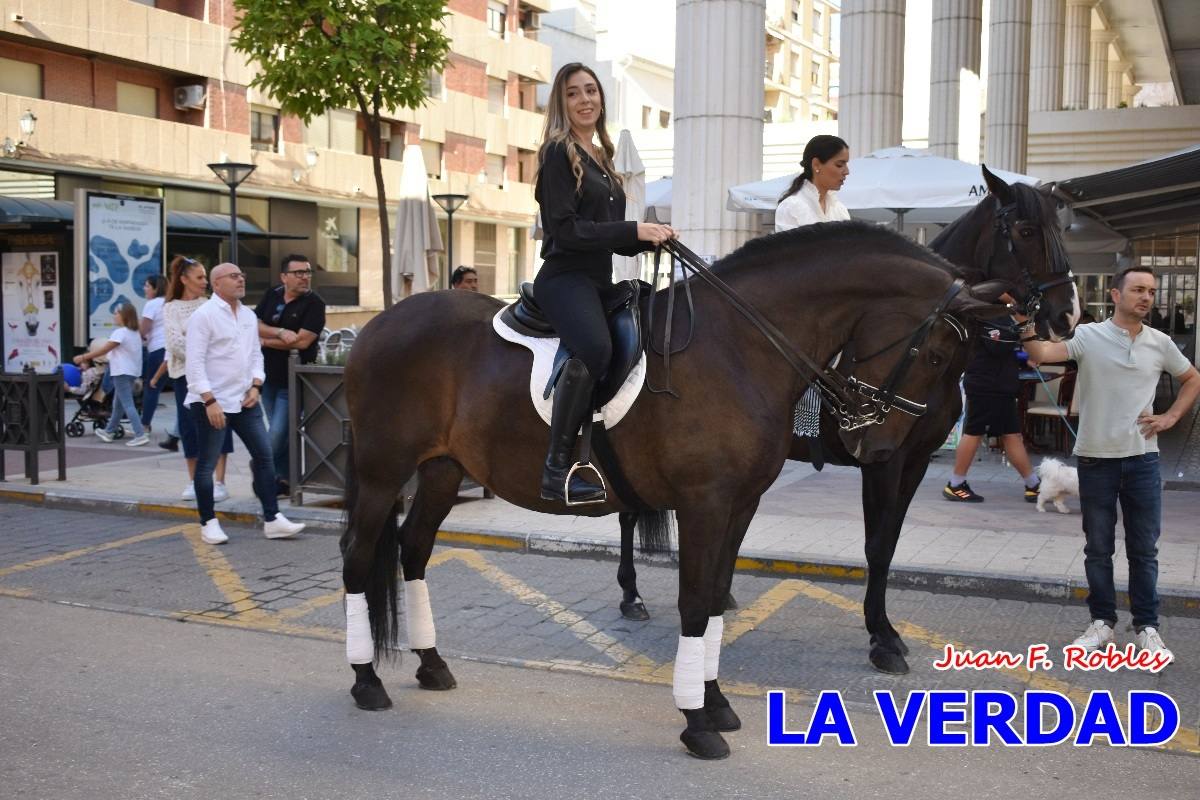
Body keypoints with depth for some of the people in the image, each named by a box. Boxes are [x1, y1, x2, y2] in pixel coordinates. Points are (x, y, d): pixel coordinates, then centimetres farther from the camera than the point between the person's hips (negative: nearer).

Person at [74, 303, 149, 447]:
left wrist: (84, 357, -12)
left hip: (122, 372, -10)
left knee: (127, 404, -10)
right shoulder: (134, 333, 14)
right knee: (118, 403, 19)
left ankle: (140, 435, -16)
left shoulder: (120, 332, -15)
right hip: (132, 371, 10)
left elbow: (104, 350, -16)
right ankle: (109, 431, 31)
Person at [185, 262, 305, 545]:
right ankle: (208, 523, 15)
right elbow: (195, 362, -13)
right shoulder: (204, 315, -9)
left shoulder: (248, 315, 12)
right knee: (206, 465, 3)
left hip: (244, 400, 7)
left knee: (264, 455, 3)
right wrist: (210, 401, -19)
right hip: (211, 402, -7)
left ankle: (272, 520, 8)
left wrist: (255, 386, 1)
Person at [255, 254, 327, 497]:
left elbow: (302, 341, -18)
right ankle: (281, 479, 24)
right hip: (269, 376, 5)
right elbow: (254, 326, 0)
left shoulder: (314, 303, -9)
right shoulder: (271, 296, 8)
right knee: (279, 432, 12)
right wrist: (280, 333, -18)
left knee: (278, 434, -7)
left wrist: (266, 341, -8)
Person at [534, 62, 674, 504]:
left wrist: (651, 240, 6)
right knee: (594, 350, -36)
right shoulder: (559, 154, -4)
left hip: (598, 282, 10)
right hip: (564, 279, -9)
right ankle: (556, 469, -28)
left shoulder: (600, 159, 21)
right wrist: (634, 230, -15)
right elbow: (565, 229, -14)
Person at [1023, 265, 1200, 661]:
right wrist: (1026, 326, -38)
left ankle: (1147, 627, 15)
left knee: (1144, 549, 6)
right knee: (1098, 547, 8)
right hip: (1096, 458, -2)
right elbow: (1042, 354, -20)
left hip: (1142, 459, 2)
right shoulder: (1088, 336, -6)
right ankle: (1102, 622, 19)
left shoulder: (1160, 343, 4)